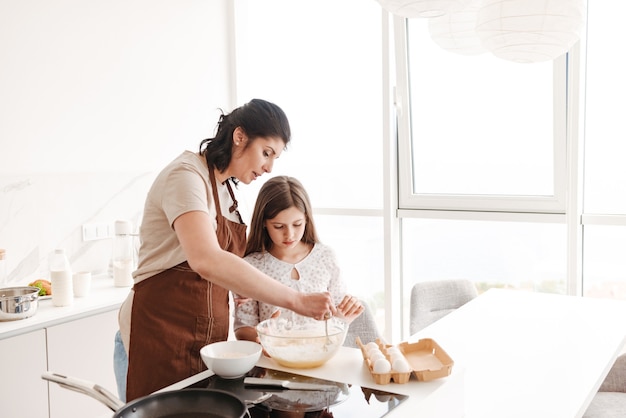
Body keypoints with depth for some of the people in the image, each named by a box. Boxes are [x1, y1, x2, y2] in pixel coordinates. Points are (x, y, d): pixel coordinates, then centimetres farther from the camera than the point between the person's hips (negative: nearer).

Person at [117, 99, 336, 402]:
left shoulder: (225, 188, 11)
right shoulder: (186, 175, -17)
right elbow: (206, 260, -35)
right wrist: (294, 300, -36)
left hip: (209, 333, 8)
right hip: (163, 330, -8)